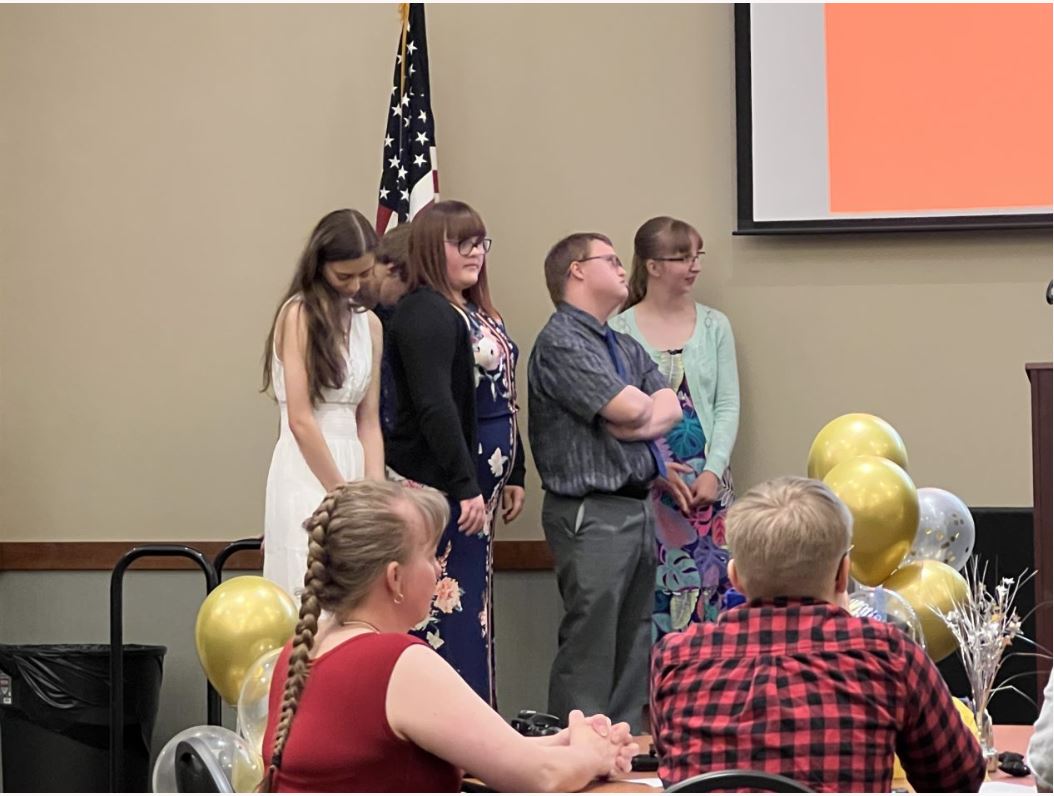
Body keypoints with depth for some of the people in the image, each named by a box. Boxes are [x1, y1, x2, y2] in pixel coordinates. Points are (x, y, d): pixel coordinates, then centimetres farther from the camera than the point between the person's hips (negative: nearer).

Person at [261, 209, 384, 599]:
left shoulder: (369, 324, 14)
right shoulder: (298, 314, -5)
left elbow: (368, 421, 10)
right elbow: (300, 420, -11)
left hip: (351, 466, 6)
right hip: (307, 478, -6)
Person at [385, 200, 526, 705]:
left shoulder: (478, 313, 16)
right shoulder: (424, 313, -14)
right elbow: (434, 407, -22)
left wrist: (512, 475, 18)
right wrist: (464, 487, -24)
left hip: (474, 488, 10)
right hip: (436, 488, -10)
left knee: (473, 610, 13)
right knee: (448, 612, -9)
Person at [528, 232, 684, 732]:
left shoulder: (626, 347, 18)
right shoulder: (561, 344, -11)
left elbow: (670, 409, 7)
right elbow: (632, 410, -19)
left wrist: (637, 422, -13)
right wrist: (650, 406, 4)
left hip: (637, 508, 9)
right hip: (592, 515, -9)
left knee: (634, 645, 12)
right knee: (590, 650, -8)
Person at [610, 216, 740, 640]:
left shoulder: (713, 325, 8)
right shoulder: (620, 330, 0)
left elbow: (728, 405, 5)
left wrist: (713, 471, -7)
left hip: (706, 481, 2)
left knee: (709, 581, 0)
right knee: (650, 590, -3)